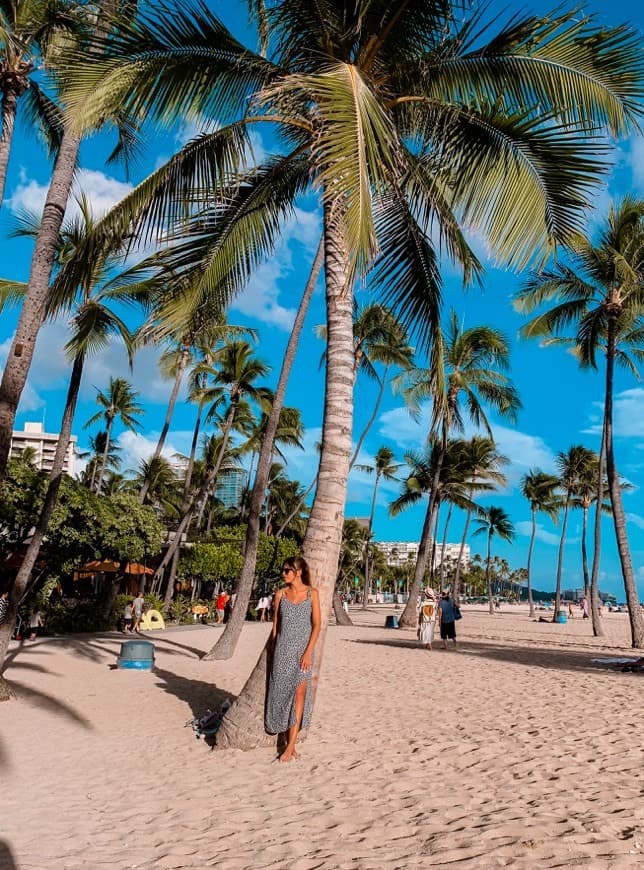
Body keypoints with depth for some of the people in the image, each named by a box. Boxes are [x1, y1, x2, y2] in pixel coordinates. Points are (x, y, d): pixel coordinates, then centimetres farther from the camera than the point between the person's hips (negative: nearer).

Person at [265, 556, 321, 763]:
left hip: (303, 649, -2)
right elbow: (275, 625, 9)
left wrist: (308, 652, -11)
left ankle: (290, 746, -3)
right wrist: (273, 651, 7)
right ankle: (290, 746, 14)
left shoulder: (312, 593, -2)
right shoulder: (280, 594, 4)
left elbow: (316, 625, -3)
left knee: (299, 693, -6)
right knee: (283, 693, 3)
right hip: (283, 649, 2)